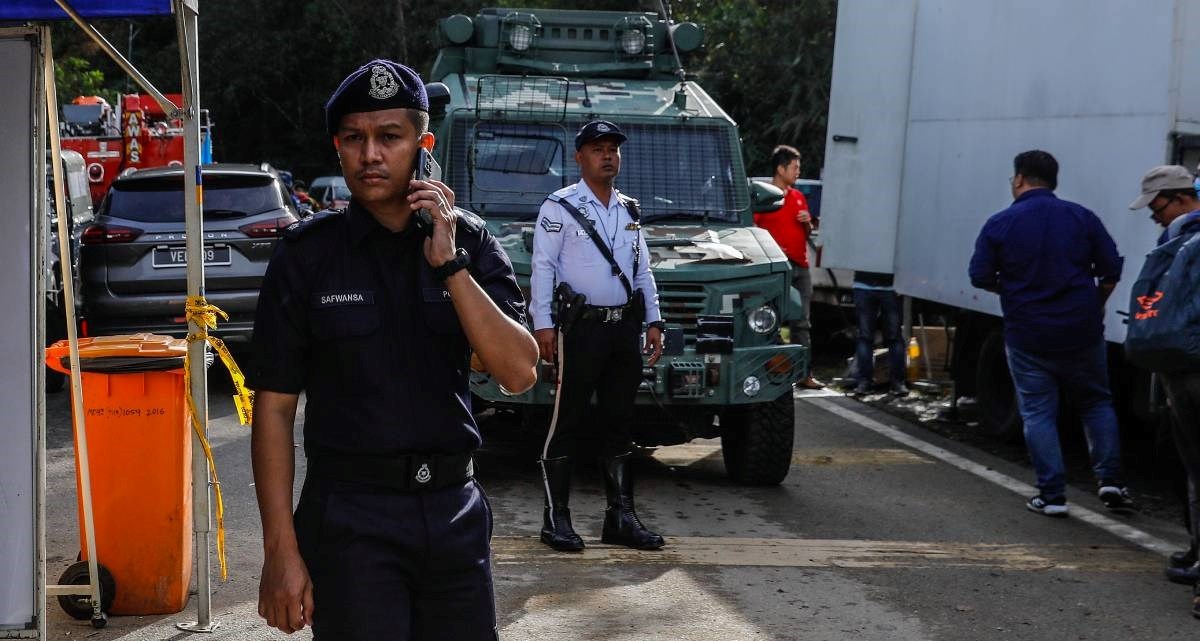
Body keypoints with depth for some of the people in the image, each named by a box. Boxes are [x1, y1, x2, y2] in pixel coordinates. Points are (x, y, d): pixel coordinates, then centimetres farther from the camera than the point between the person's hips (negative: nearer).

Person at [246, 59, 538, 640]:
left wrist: (449, 263, -14)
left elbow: (519, 373, -7)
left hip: (454, 509, 3)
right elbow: (274, 407, -4)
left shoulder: (470, 242, 4)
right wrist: (281, 550, -9)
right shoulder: (307, 254, -3)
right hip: (351, 519, -2)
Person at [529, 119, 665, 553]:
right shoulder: (559, 208, -2)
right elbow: (542, 268, -6)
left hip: (624, 327, 6)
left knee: (619, 424, 9)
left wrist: (653, 321, 12)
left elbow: (642, 271, 20)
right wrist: (543, 325, -14)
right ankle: (556, 518, 1)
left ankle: (621, 517, 13)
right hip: (580, 327, -6)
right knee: (567, 424, -3)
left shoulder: (629, 211, 16)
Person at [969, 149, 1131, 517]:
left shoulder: (1000, 224, -6)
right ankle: (1110, 480, 9)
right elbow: (1111, 270, 1)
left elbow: (980, 277, -5)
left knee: (1038, 413, 6)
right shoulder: (1082, 218, 0)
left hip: (1027, 335, -2)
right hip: (1082, 331, 2)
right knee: (1096, 403, 17)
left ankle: (1052, 495, 4)